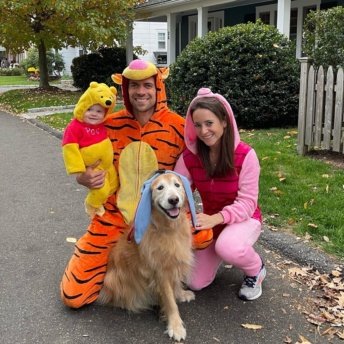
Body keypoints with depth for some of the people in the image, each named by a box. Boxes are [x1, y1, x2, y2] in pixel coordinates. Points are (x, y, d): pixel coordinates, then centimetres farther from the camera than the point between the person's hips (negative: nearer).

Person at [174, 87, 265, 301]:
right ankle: (216, 254, 29)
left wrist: (216, 218, -38)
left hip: (244, 219, -4)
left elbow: (247, 202, -23)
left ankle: (256, 270, -3)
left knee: (228, 247, -39)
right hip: (211, 221, 4)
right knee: (196, 283, -3)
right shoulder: (190, 157, -11)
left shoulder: (245, 154, -23)